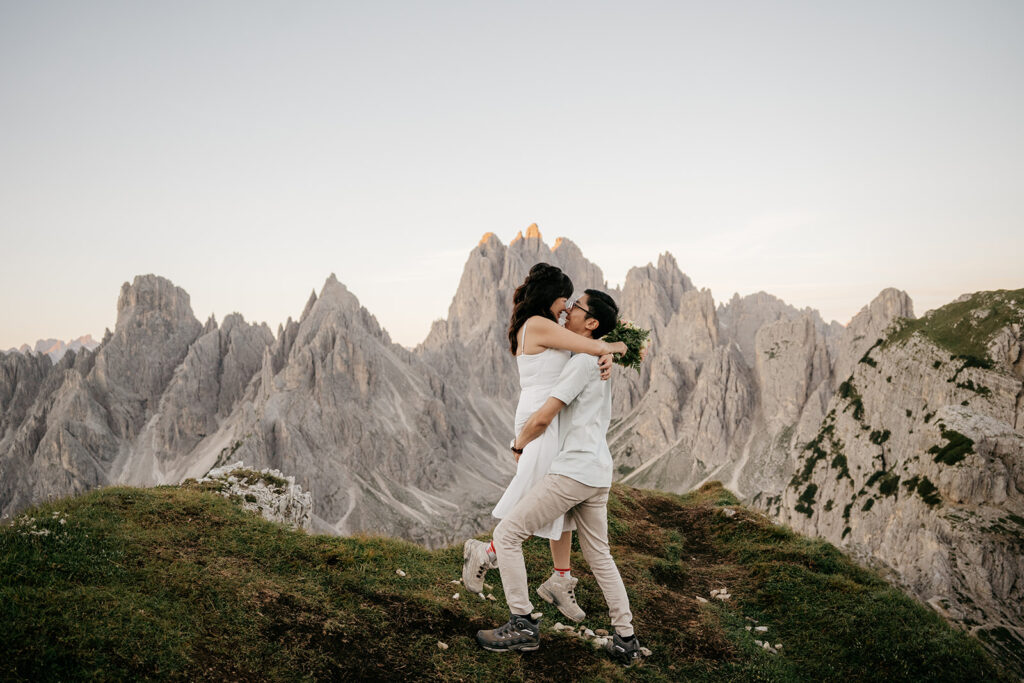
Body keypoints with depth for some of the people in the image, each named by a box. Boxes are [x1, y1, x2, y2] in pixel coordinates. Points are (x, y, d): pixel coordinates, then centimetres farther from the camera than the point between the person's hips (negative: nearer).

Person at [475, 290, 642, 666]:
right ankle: (625, 639, 21)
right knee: (599, 555, 18)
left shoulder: (582, 362, -11)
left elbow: (542, 419, -15)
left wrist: (518, 444, 2)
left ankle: (522, 624, -1)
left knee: (507, 535, -4)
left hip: (572, 470, -10)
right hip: (598, 475, 10)